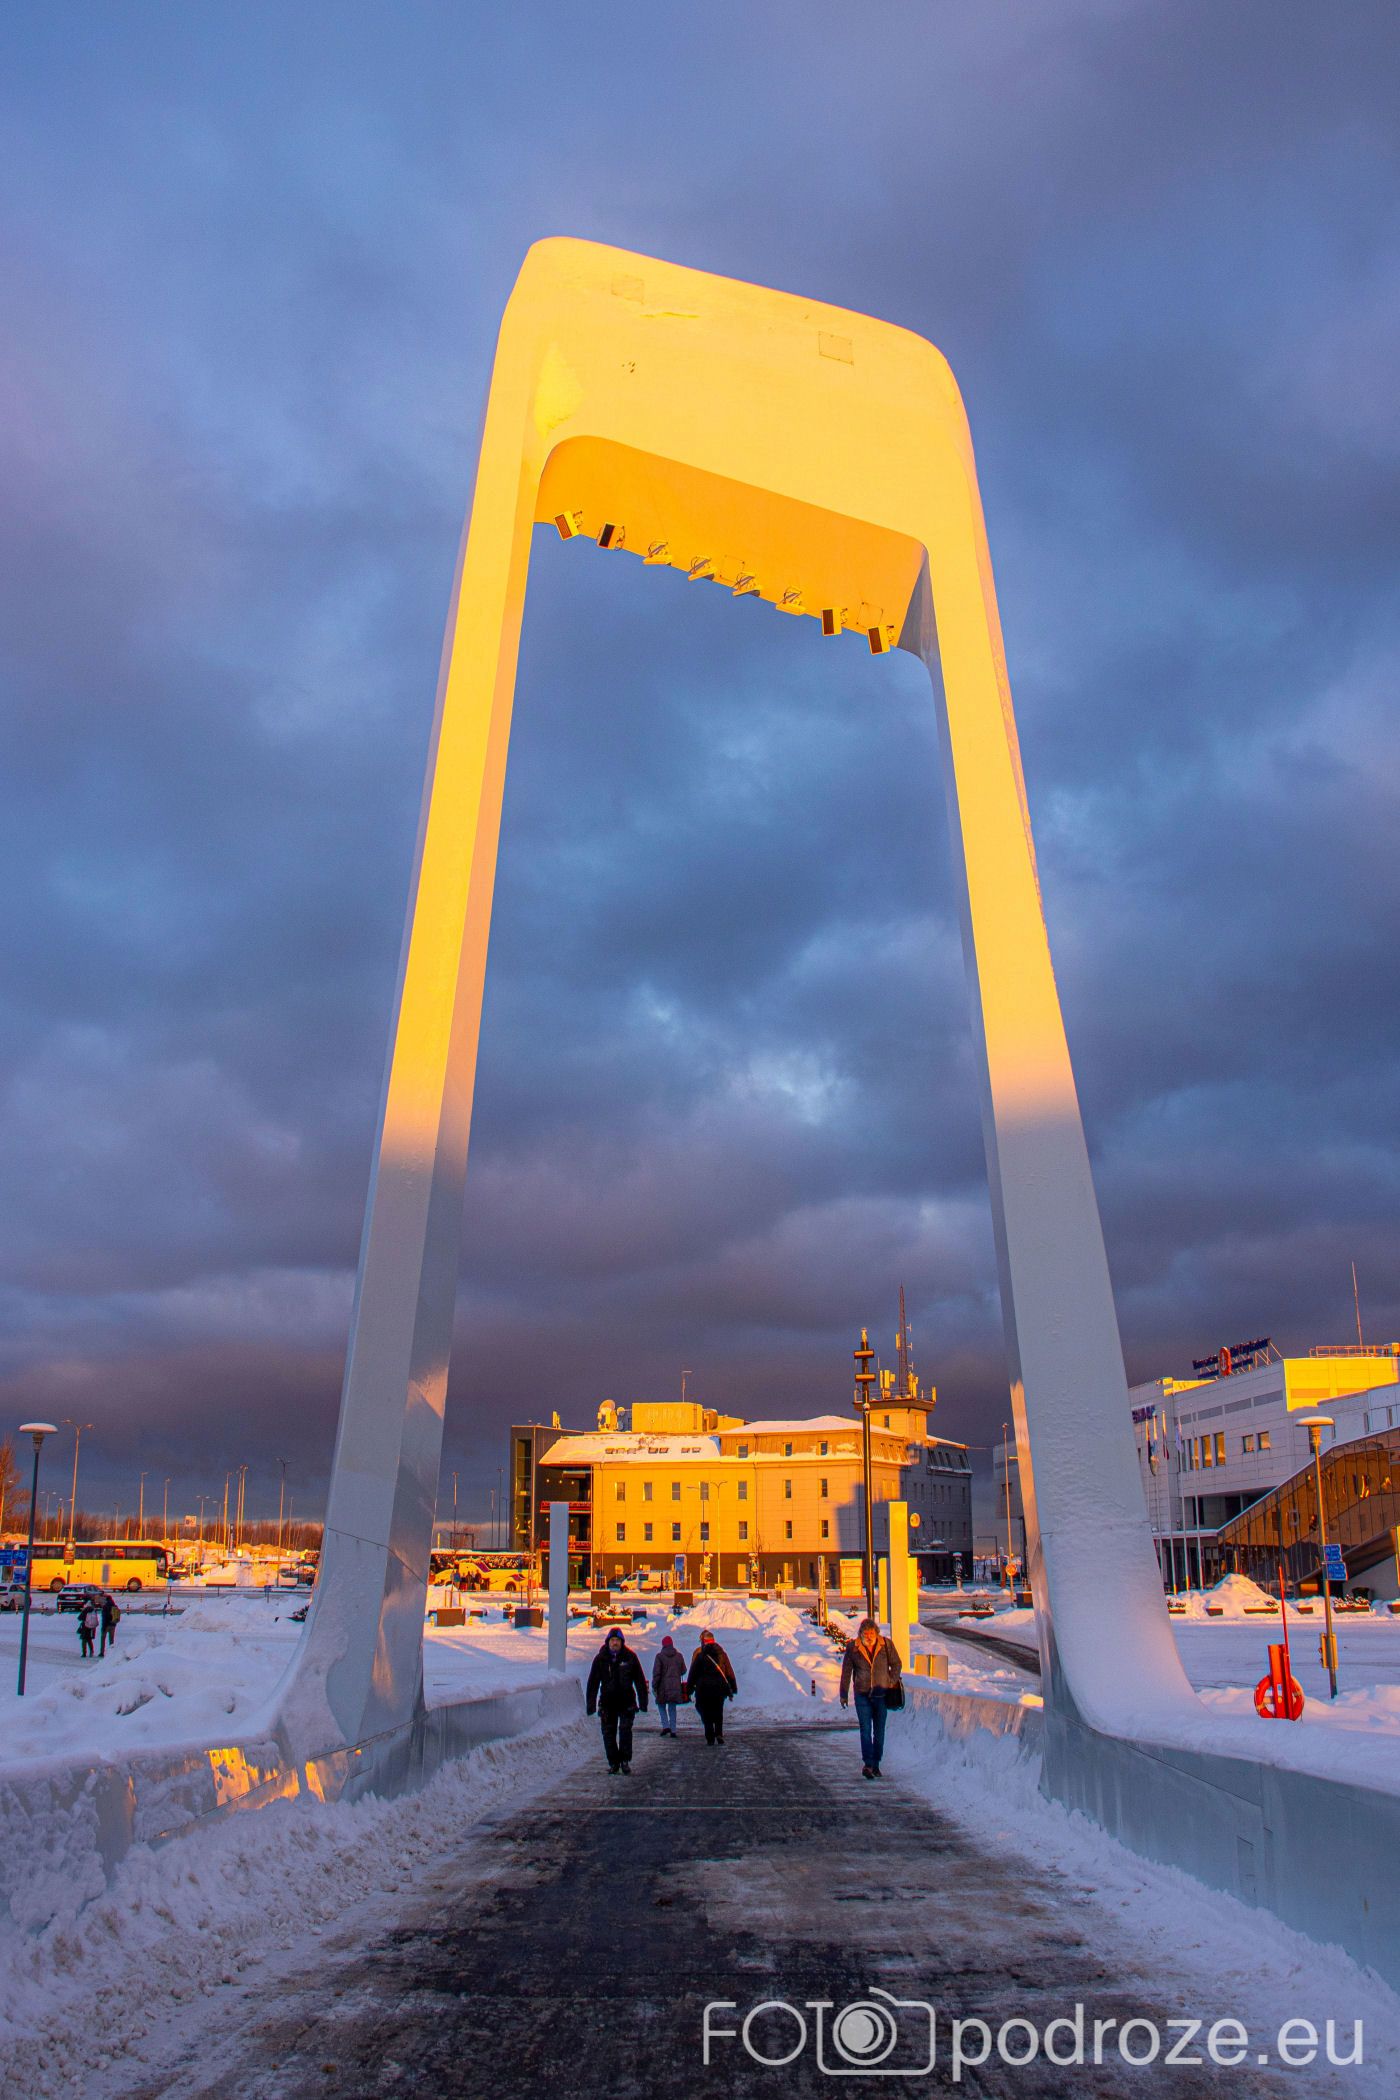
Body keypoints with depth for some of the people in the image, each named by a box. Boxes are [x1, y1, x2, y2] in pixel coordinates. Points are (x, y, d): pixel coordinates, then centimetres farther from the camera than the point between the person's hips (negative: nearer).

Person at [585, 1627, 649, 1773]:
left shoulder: (630, 1657, -1)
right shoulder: (600, 1659, 1)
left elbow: (640, 1680, 4)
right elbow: (593, 1682, 5)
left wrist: (643, 1701, 1)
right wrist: (590, 1703, 0)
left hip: (627, 1701, -2)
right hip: (607, 1702, 2)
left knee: (625, 1730, -9)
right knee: (608, 1733, 4)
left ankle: (625, 1760, 2)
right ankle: (613, 1762, 15)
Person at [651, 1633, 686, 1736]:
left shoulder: (660, 1656, -7)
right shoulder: (679, 1656, 4)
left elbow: (656, 1673, -10)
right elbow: (683, 1671, 12)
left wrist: (654, 1687, -4)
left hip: (663, 1686, -3)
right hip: (676, 1686, 3)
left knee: (661, 1705, 14)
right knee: (672, 1708, 11)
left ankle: (665, 1726, -2)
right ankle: (673, 1730, 6)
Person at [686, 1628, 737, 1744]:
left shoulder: (698, 1653, -3)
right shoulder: (721, 1652, 7)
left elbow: (693, 1672, -4)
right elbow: (729, 1672, 7)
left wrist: (689, 1689, 2)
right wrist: (732, 1689, 11)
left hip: (703, 1688, -3)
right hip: (720, 1687, 3)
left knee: (706, 1713, 6)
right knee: (718, 1712, 16)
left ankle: (710, 1737, -2)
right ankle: (719, 1733, -1)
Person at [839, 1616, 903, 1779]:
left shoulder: (887, 1644, -4)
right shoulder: (852, 1647, -4)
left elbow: (896, 1664, 9)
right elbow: (846, 1671, 4)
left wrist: (892, 1683, -2)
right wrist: (844, 1694, 6)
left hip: (881, 1694, 1)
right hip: (862, 1695, -1)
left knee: (879, 1732, 8)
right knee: (865, 1730, -11)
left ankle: (875, 1764, 19)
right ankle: (867, 1764, -15)